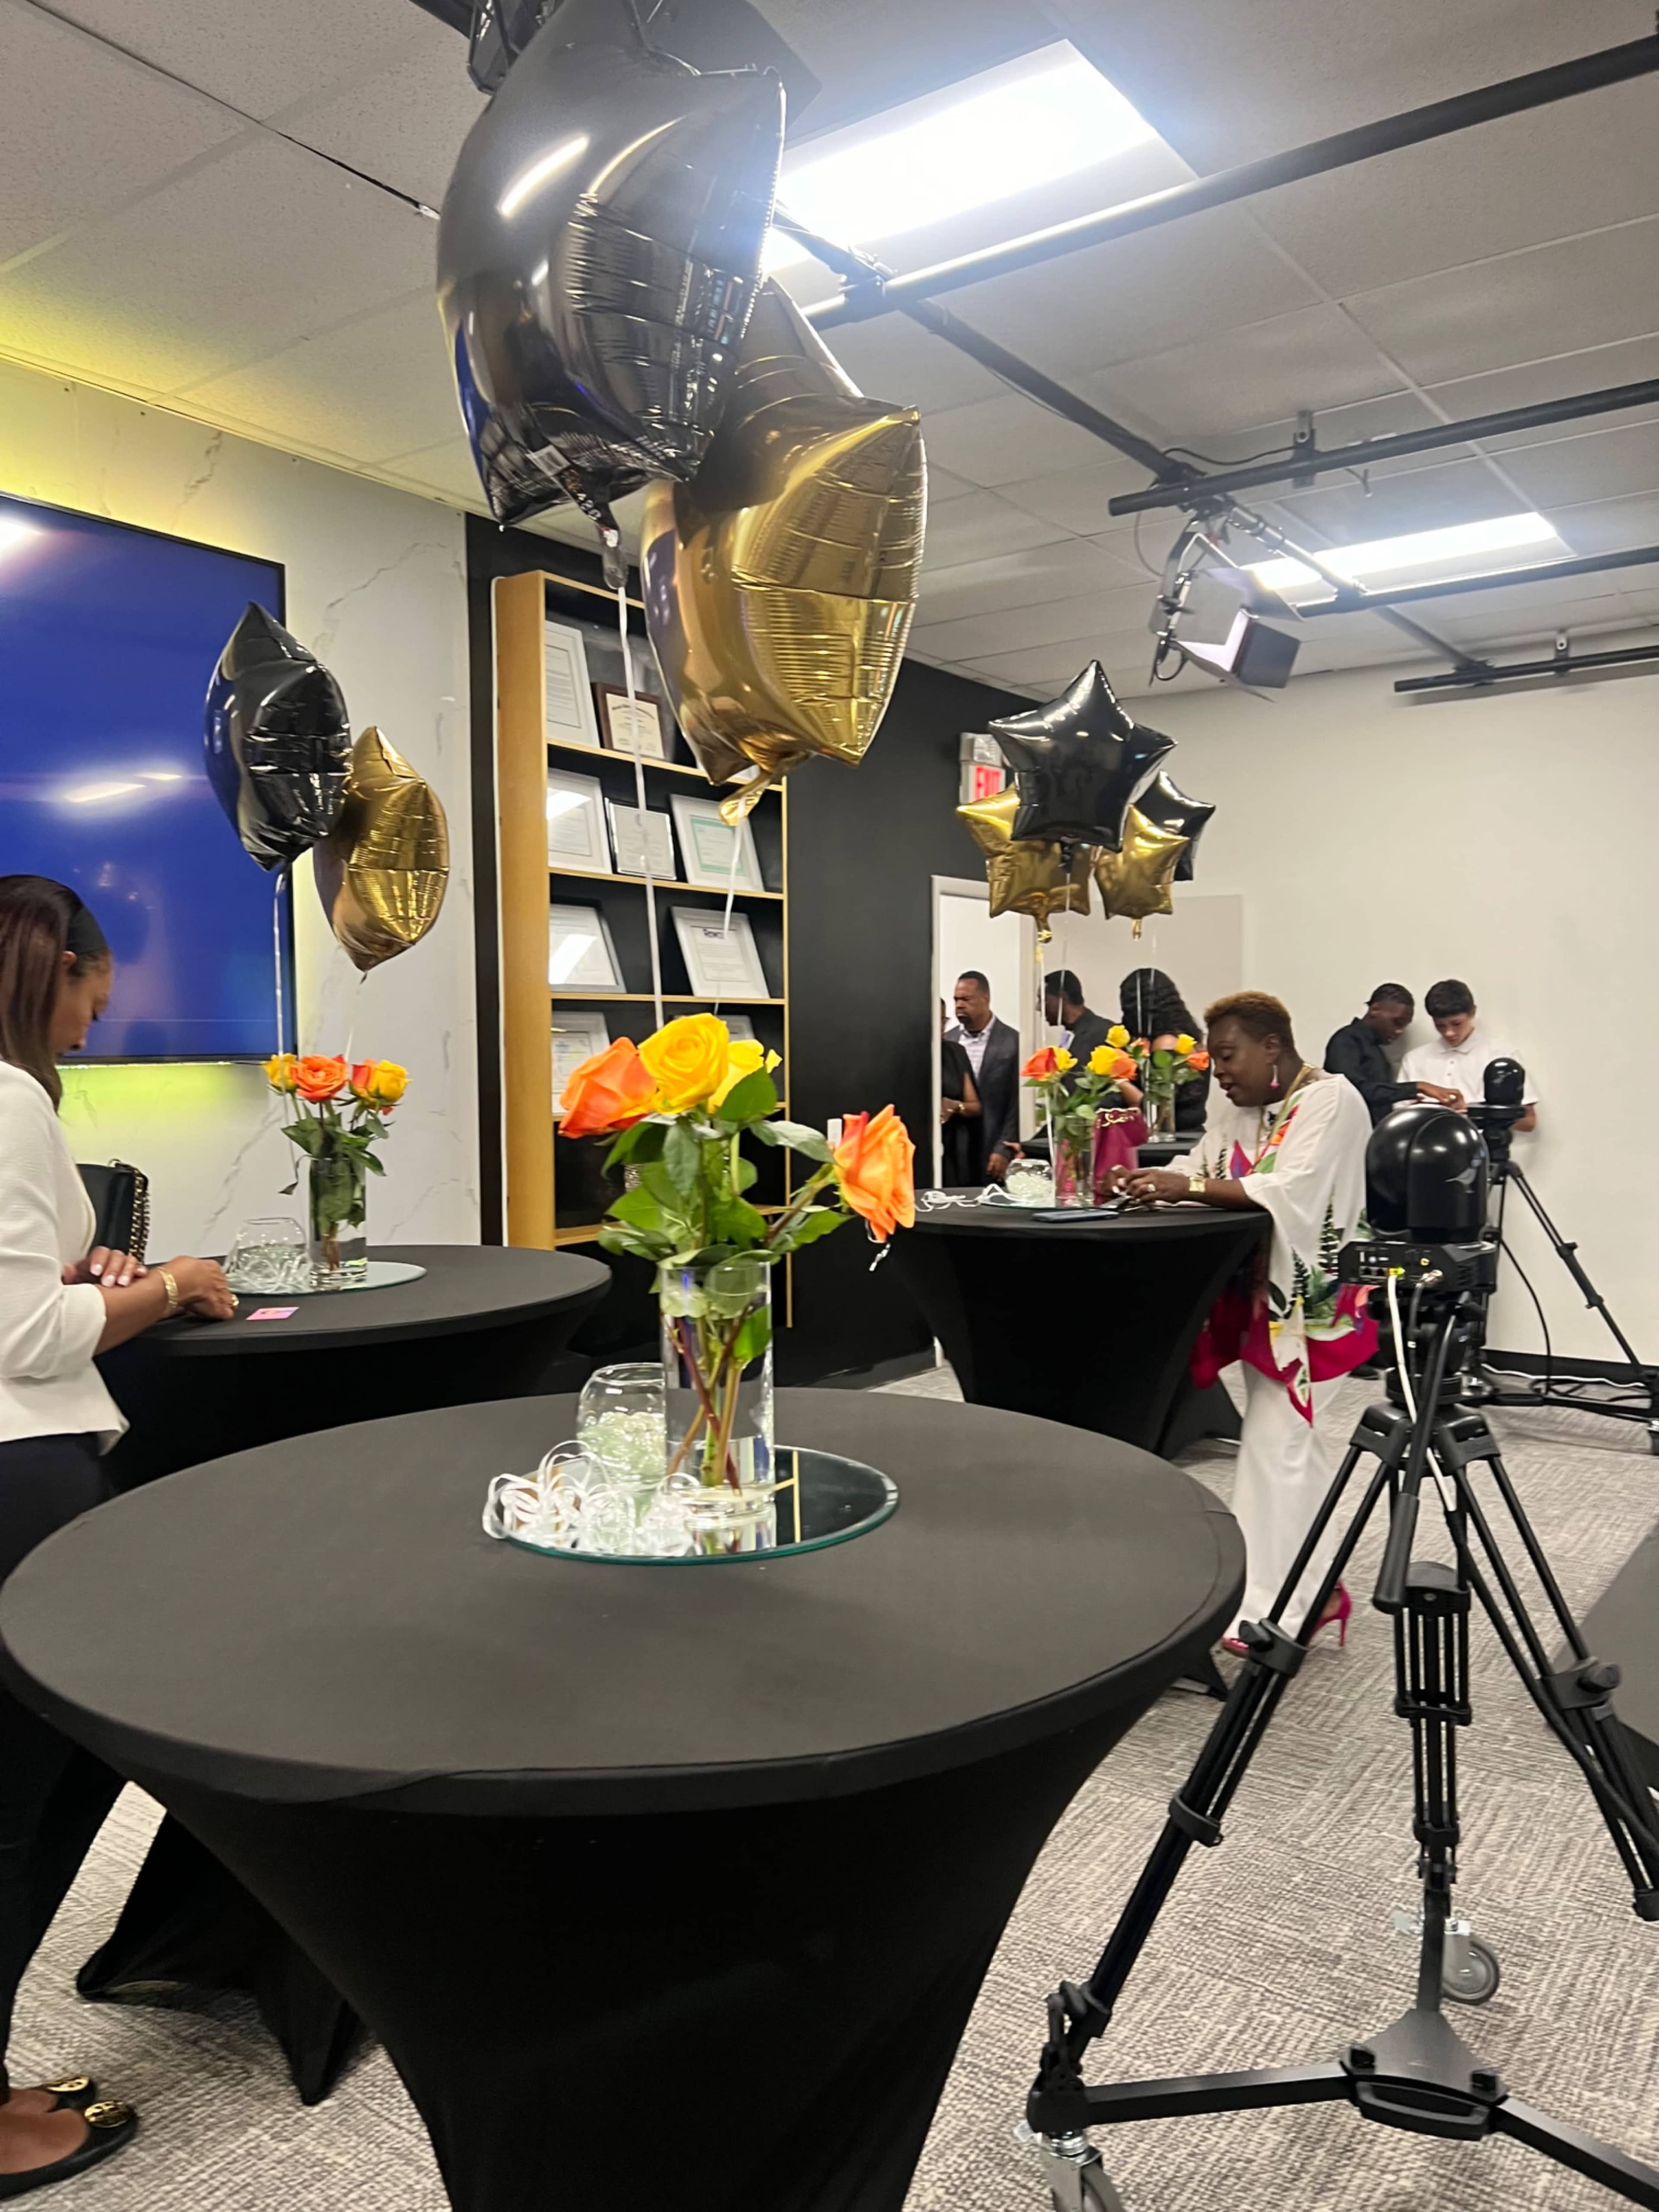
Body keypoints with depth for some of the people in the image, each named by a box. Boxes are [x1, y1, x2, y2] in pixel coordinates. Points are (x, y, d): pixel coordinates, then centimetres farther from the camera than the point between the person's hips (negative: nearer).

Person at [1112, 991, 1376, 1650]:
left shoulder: (1331, 1100, -14)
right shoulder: (1236, 1107, 11)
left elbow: (1291, 1192, -26)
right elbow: (1198, 1172, 4)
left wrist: (1190, 1188, -33)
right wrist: (1150, 1181, -17)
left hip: (1311, 1301, -8)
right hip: (1259, 1291, 8)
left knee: (1274, 1442, -8)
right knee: (1291, 1438, 13)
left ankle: (1269, 1606, -2)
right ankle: (1314, 1586, 24)